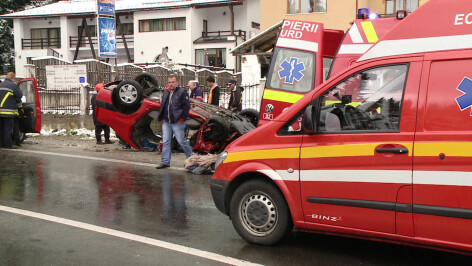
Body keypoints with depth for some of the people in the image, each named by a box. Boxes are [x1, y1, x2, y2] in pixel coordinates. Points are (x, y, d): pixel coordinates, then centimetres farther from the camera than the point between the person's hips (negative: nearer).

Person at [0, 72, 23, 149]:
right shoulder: (13, 85, -9)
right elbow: (19, 96, -3)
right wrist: (20, 107, 14)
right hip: (8, 111, -7)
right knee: (8, 128, -3)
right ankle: (8, 144, -1)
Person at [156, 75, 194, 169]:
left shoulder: (182, 92, -5)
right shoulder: (166, 93, 16)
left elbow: (187, 106, -10)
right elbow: (162, 106, 25)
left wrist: (182, 118, -13)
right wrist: (161, 117, 16)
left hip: (177, 122, -7)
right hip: (166, 122, 7)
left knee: (181, 141, -3)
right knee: (166, 142, 5)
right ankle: (165, 162, 10)